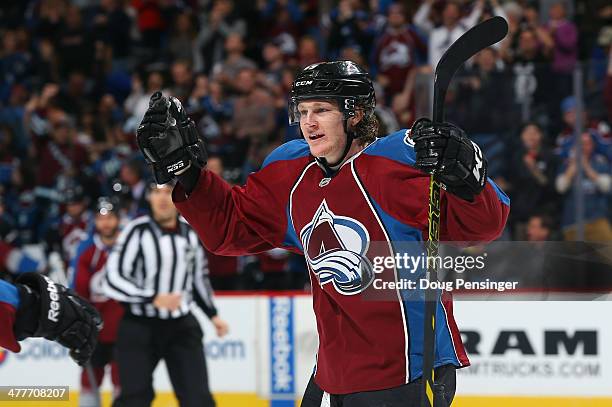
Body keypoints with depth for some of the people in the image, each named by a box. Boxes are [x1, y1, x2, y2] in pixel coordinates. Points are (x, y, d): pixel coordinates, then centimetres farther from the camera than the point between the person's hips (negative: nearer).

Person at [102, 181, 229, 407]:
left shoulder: (191, 233, 4)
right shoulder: (137, 231, -12)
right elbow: (113, 281, -16)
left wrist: (212, 315, 16)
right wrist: (154, 299, -23)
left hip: (181, 327, 4)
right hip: (140, 328, -4)